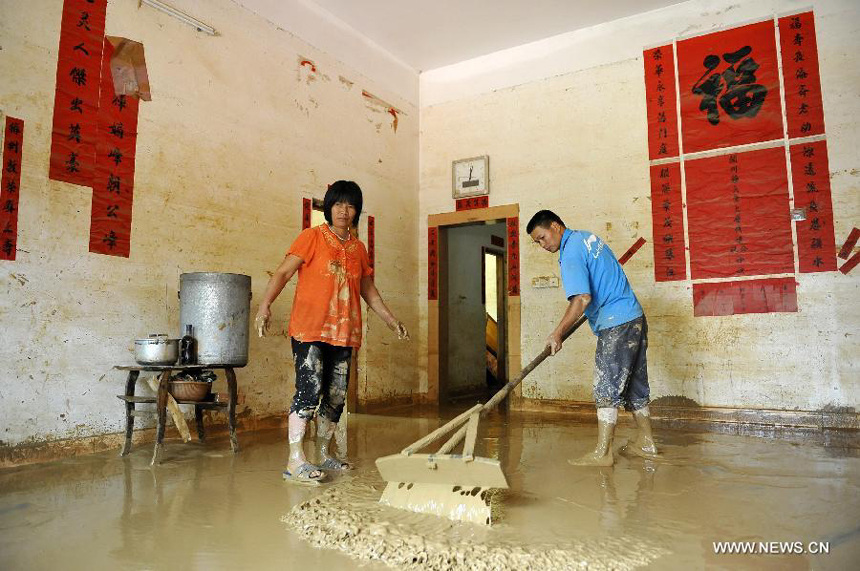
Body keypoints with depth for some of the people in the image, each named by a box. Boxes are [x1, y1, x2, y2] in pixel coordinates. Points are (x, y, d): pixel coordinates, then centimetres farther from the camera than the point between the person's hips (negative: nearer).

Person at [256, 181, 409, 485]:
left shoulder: (358, 248, 14)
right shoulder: (312, 237, -1)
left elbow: (368, 290, 23)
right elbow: (283, 272, -9)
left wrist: (390, 319, 21)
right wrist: (265, 305, -23)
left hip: (343, 333, 6)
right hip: (310, 330, -6)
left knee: (336, 396, 9)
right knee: (309, 390, -14)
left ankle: (323, 455, 23)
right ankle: (295, 461, -9)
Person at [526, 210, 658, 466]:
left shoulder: (571, 253, -16)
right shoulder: (587, 236, 14)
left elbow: (582, 299, -25)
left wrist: (558, 333, -21)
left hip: (616, 325, -10)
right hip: (635, 318, 10)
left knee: (607, 388, -5)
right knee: (635, 384, 15)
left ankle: (602, 453, 0)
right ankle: (645, 443, 25)